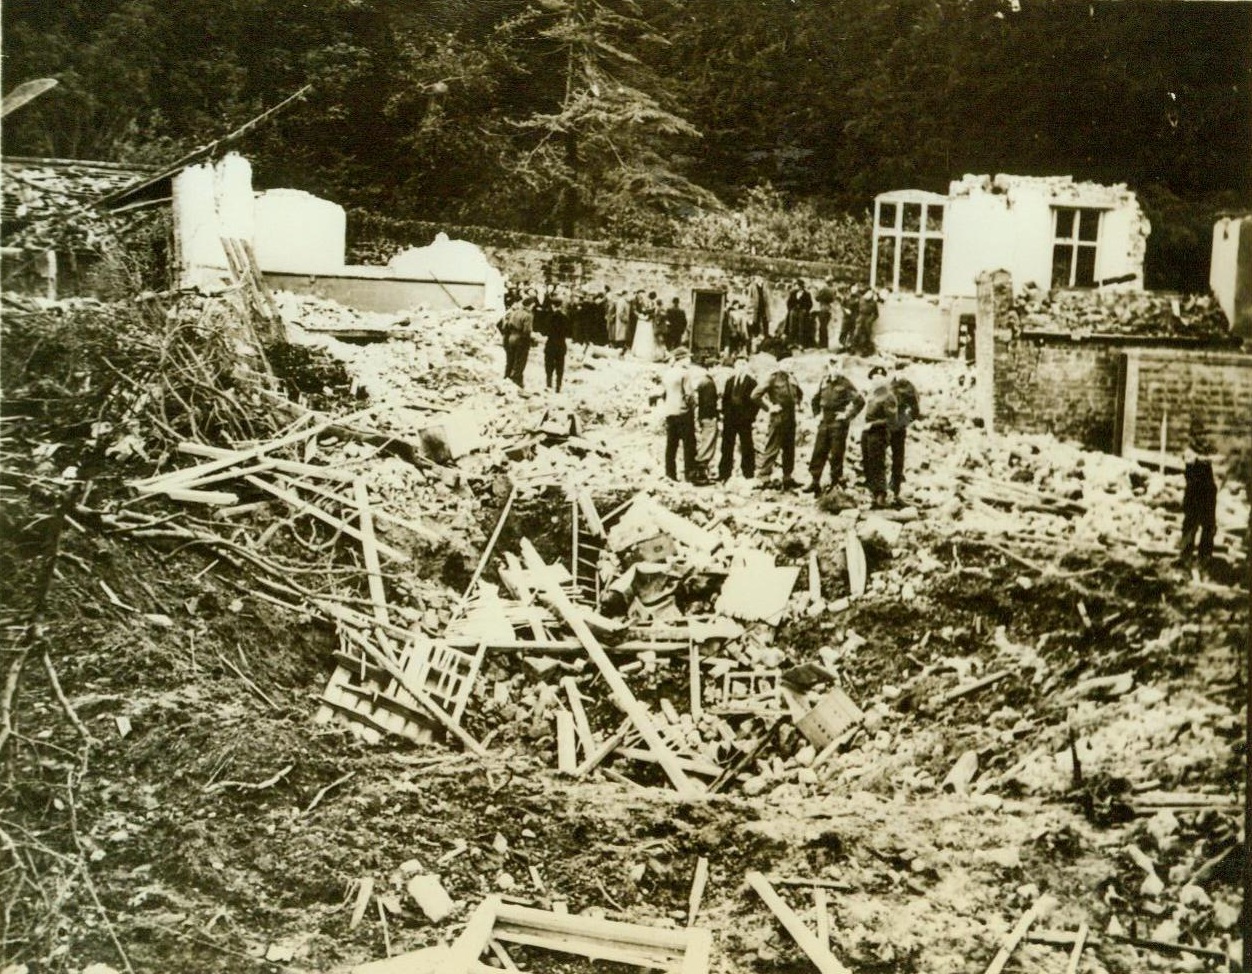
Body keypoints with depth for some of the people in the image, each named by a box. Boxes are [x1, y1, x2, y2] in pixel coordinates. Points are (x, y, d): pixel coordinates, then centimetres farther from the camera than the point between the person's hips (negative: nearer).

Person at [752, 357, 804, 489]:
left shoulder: (792, 379, 10)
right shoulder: (773, 379, -9)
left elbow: (800, 393, 31)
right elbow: (755, 395, -14)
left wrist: (797, 402, 13)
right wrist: (770, 406, -12)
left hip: (791, 418, 7)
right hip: (778, 418, -7)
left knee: (789, 450, 13)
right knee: (772, 449, -7)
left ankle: (787, 477, 22)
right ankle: (764, 478, -3)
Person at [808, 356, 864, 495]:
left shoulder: (845, 383, -8)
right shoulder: (824, 382, 10)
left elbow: (860, 400, -13)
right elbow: (815, 399, 26)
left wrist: (848, 414, -12)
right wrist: (817, 414, 15)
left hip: (838, 423, -6)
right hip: (824, 423, 6)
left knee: (836, 454, -1)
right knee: (818, 452, 4)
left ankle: (836, 482, 8)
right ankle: (815, 482, 9)